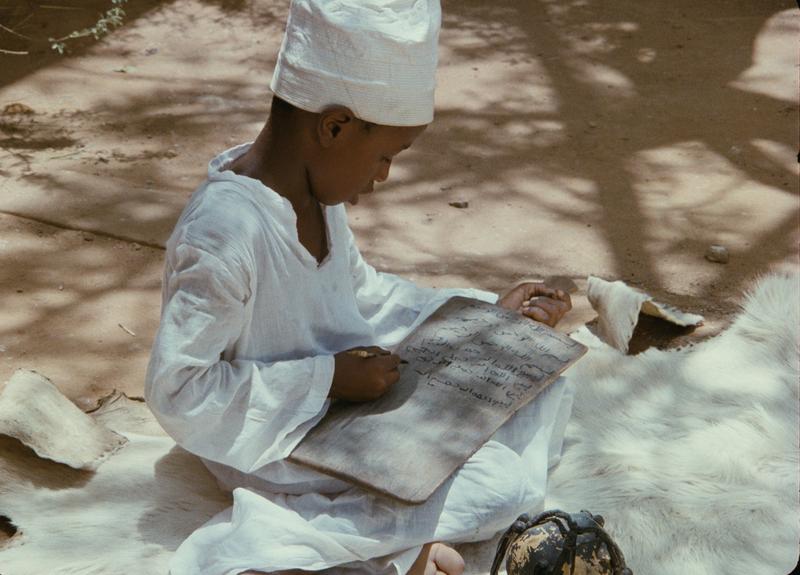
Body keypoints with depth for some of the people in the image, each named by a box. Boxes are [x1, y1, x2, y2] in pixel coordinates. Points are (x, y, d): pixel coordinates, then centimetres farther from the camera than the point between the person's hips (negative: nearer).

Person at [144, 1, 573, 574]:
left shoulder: (318, 186, -1)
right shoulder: (227, 231, -29)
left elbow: (366, 294, 14)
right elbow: (176, 388, -26)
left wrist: (489, 314, 9)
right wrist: (327, 379, -24)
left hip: (359, 392, 9)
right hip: (286, 438, -9)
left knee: (543, 391, 5)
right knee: (500, 485, -20)